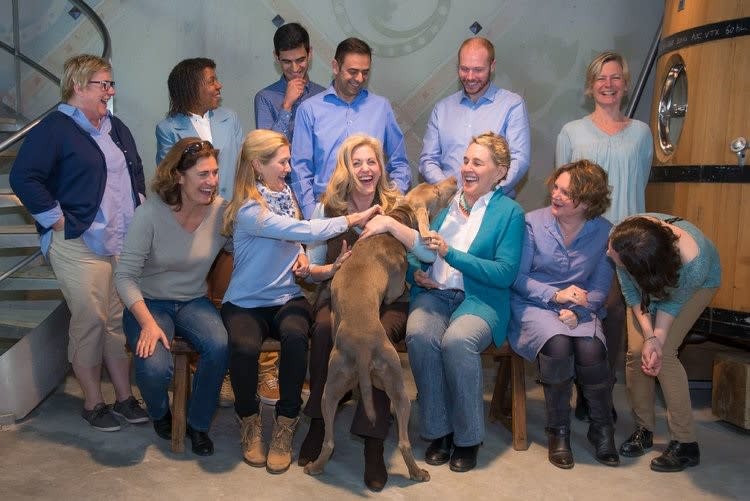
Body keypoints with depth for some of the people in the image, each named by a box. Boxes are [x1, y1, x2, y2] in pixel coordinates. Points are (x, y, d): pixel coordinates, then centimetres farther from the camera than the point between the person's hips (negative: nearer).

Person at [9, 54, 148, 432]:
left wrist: (138, 209, 16)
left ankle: (124, 397, 20)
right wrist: (58, 220, -15)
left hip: (125, 242, 7)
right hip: (80, 247, -7)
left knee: (122, 321, 9)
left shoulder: (115, 128, 17)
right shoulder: (54, 129, -7)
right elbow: (23, 178, -15)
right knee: (90, 322, -1)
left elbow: (136, 171, 28)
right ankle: (93, 403, 14)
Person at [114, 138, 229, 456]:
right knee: (154, 367, -28)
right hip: (149, 302, -2)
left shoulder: (221, 210, -11)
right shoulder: (150, 213, -18)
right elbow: (125, 276, -15)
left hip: (194, 302, 2)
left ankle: (198, 423, -1)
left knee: (219, 347, -29)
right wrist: (148, 323, -26)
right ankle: (160, 414, 12)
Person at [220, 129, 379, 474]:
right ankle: (249, 421, -4)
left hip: (286, 297, 5)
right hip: (246, 302, -5)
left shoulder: (284, 193, 9)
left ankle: (285, 426, -14)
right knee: (244, 347, -35)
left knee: (296, 336, -31)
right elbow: (301, 230, -25)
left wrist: (300, 254, 1)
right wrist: (352, 220, -20)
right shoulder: (249, 210, -16)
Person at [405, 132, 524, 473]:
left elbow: (505, 273, -9)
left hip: (480, 299, -3)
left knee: (457, 341, -35)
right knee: (419, 336, -30)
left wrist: (450, 253, -15)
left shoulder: (509, 212, 3)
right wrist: (415, 272, -1)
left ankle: (468, 438, -14)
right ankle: (437, 431, -13)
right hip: (433, 292, 4)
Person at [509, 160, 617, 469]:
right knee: (557, 344, -32)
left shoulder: (603, 231, 1)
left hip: (580, 310, 2)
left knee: (590, 348, -30)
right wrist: (556, 294, -17)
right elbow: (518, 278, -4)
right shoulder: (533, 223, -4)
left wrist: (577, 310, -18)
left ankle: (602, 428, -4)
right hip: (534, 305, -1)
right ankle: (558, 431, -11)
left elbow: (600, 286, 0)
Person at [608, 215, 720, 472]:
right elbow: (631, 290, -20)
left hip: (699, 284, -3)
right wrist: (649, 336, -28)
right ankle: (644, 429, 9)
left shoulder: (693, 264, -44)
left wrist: (658, 339, -28)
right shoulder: (622, 237, -35)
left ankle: (685, 443, -7)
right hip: (647, 281, 4)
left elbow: (673, 302, -22)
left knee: (664, 353, -18)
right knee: (636, 350, -10)